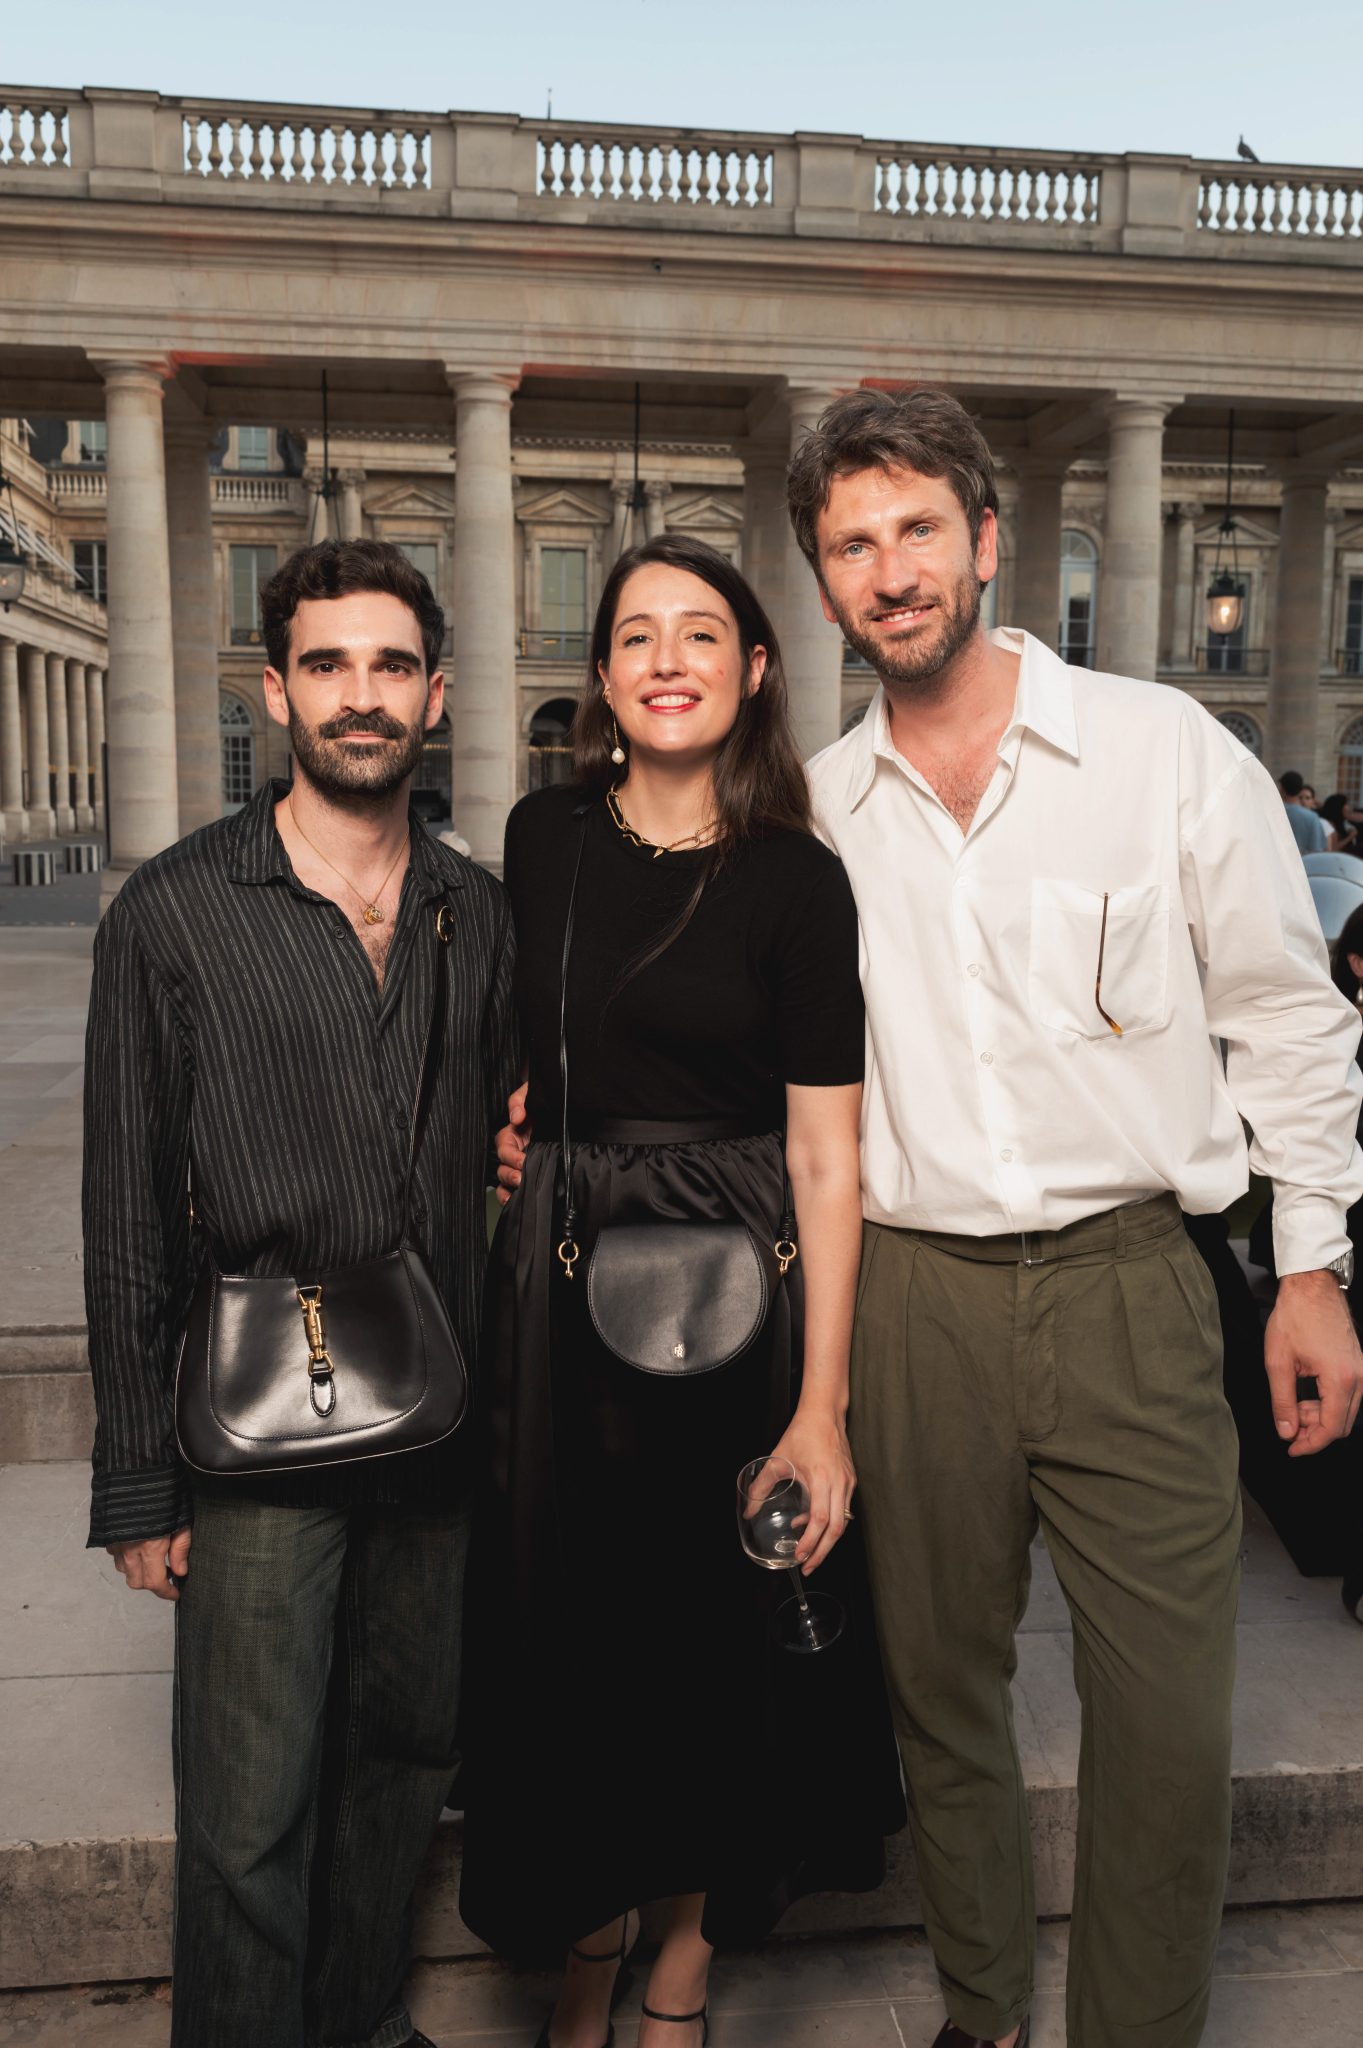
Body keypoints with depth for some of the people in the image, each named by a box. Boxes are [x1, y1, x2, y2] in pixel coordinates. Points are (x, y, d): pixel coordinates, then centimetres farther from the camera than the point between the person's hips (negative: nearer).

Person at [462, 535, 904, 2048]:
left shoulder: (797, 881, -9)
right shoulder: (542, 838, 2)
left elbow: (825, 1157, -13)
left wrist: (820, 1407, -16)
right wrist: (518, 1131, 4)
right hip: (561, 1275, 3)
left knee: (721, 1617, 11)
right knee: (569, 1611, 14)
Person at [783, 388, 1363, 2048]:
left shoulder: (1169, 751, -2)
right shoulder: (816, 811, 5)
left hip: (1128, 1286, -2)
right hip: (911, 1294, 2)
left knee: (1169, 1718, 1)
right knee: (940, 1686, 15)